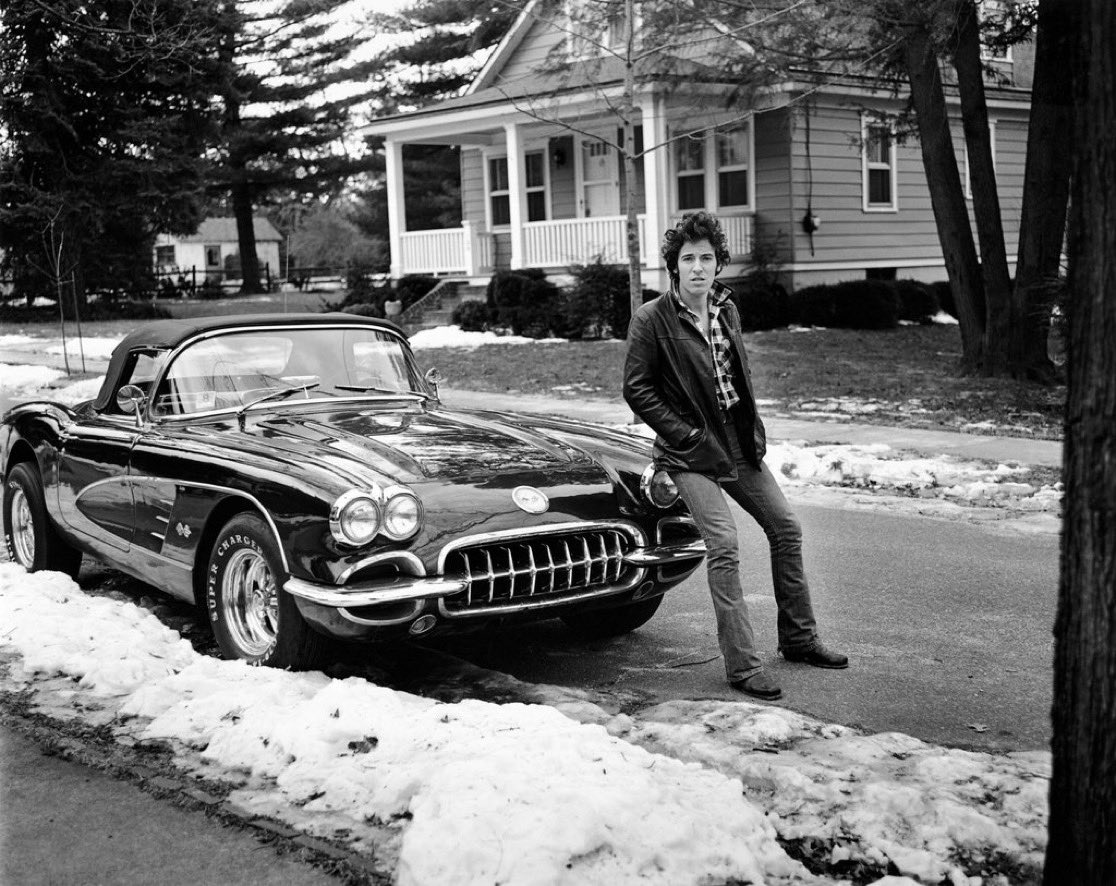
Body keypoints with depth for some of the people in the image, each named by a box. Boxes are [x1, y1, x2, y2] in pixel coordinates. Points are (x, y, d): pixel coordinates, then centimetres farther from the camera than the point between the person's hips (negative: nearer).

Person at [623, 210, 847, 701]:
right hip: (691, 452, -7)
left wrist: (753, 427, 7)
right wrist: (688, 434, -14)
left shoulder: (726, 308, 7)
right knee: (724, 545, -17)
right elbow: (636, 389, -12)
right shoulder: (651, 319, -13)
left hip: (739, 443, 7)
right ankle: (742, 665, -9)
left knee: (786, 527, 10)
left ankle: (799, 638, 26)